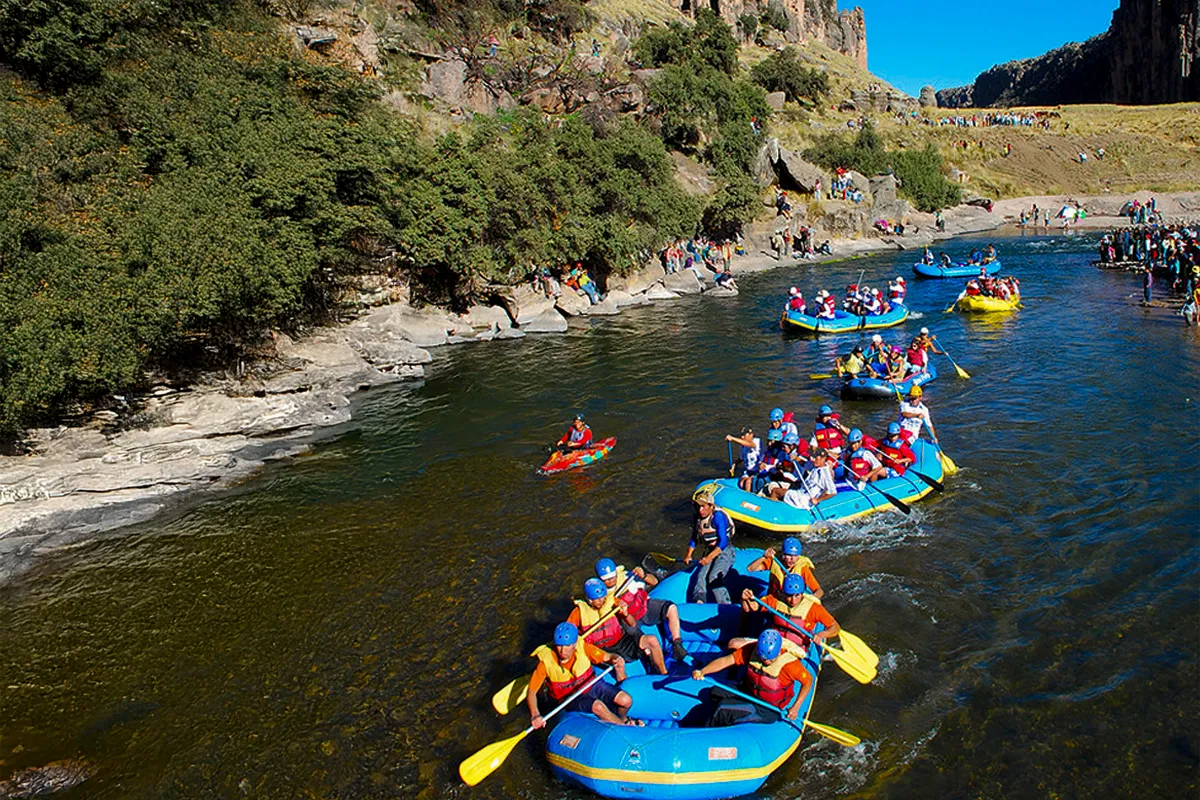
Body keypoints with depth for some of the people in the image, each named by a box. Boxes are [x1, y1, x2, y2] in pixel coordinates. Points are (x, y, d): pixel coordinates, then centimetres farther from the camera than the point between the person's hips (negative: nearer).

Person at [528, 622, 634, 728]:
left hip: (592, 685, 3)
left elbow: (607, 656, -9)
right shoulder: (546, 662, -22)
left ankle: (622, 719, 22)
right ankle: (624, 727, -3)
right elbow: (531, 691, -19)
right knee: (598, 706, -31)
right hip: (571, 698, -3)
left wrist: (615, 658, -33)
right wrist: (535, 715, -34)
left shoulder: (582, 648, -16)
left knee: (626, 700, -15)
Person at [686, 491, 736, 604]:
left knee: (714, 577, -26)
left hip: (725, 551, -7)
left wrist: (709, 557, -30)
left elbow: (723, 542, -23)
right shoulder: (698, 518, 5)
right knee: (701, 575, -18)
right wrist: (688, 555, 3)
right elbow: (694, 539, 16)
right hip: (710, 552, 7)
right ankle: (698, 601, -35)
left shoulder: (718, 516, -18)